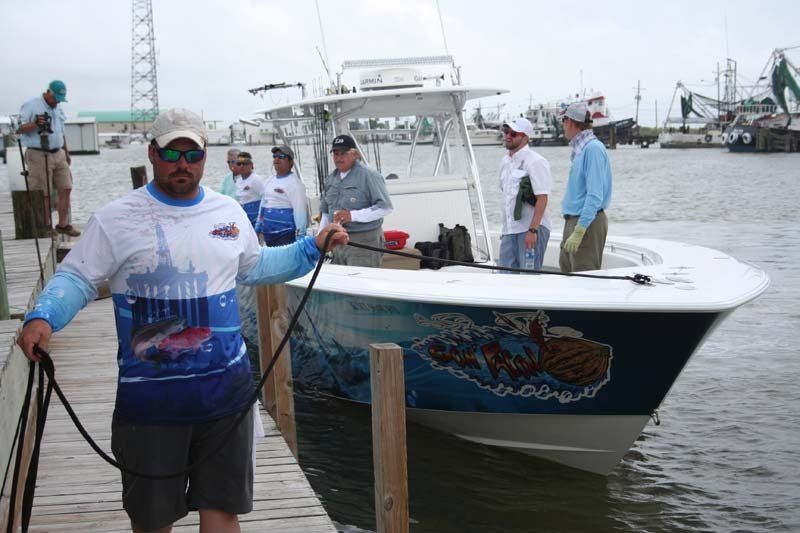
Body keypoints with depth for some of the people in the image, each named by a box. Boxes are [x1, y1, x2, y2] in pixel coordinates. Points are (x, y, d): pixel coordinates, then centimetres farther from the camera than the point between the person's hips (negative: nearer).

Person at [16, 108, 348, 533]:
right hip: (150, 397, -3)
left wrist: (311, 248, 17)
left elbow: (254, 268, 23)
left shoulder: (228, 212, 9)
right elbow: (76, 278, -4)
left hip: (226, 387, 3)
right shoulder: (116, 218, -4)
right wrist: (42, 317, -22)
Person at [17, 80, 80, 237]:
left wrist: (66, 153, 23)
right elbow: (21, 128, -8)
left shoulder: (58, 109, 15)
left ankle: (63, 224, 13)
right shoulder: (31, 105, -7)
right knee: (44, 194, -2)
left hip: (58, 154, 7)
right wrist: (35, 124, -26)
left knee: (66, 189, 4)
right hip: (39, 155, -7)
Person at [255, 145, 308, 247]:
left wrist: (300, 235, -19)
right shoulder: (269, 180, 16)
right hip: (268, 234, 8)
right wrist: (257, 228, 22)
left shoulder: (294, 183, -9)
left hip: (286, 234, -8)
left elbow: (300, 210, -14)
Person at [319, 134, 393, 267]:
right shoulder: (330, 178, 15)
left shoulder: (369, 176, -7)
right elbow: (325, 211, 23)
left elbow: (385, 207, -14)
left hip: (364, 240, -6)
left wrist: (352, 215, -20)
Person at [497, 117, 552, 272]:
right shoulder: (505, 161, 15)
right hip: (509, 229, 8)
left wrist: (532, 230, -23)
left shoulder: (535, 161, -10)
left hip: (531, 229, -8)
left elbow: (542, 198, -16)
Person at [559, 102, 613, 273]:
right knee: (566, 270, 14)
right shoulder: (580, 150, 15)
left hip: (587, 223, -10)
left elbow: (595, 196, -23)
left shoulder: (593, 149, -16)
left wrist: (579, 231, -27)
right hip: (574, 220, 10)